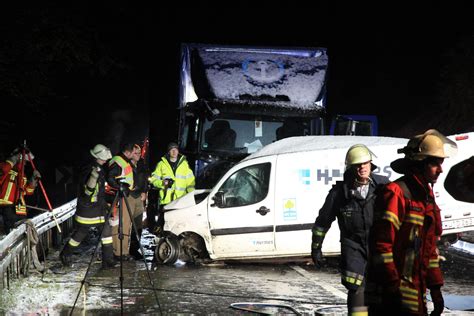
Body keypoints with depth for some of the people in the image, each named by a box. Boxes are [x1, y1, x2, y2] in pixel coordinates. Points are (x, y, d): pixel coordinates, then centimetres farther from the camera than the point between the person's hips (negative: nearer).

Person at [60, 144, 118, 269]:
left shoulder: (100, 169, 7)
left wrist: (104, 203, 27)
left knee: (106, 230, 0)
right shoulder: (88, 170, -20)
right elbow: (87, 191, -30)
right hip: (86, 208, -8)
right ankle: (65, 255, 26)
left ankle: (108, 260, 3)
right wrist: (94, 176, -43)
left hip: (99, 207, 8)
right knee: (80, 233, 5)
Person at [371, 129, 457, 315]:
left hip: (418, 290, 9)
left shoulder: (426, 196, 15)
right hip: (399, 289, -9)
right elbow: (382, 243, -18)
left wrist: (435, 288, 18)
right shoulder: (396, 193, -13)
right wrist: (391, 285, -19)